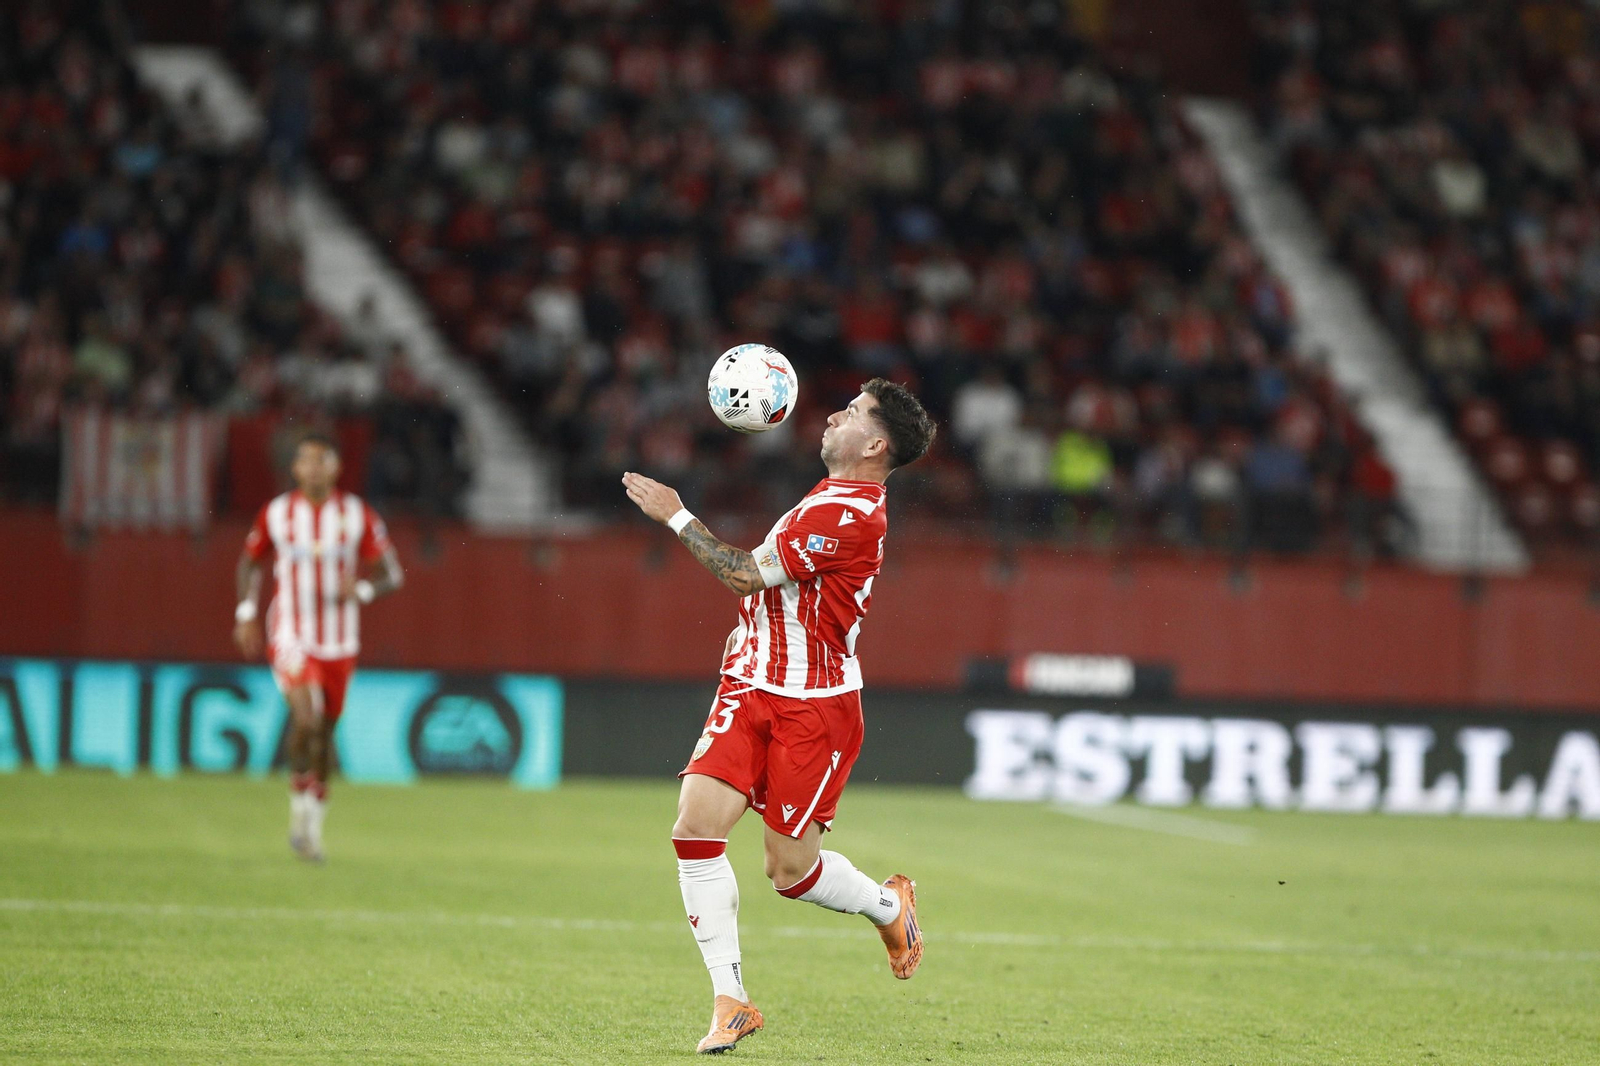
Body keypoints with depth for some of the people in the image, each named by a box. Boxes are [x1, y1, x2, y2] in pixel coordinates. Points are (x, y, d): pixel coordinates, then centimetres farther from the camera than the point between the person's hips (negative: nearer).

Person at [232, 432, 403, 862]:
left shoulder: (358, 516, -2)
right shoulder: (276, 515, -1)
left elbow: (391, 574, 1)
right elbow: (250, 561, 15)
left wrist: (362, 590, -20)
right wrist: (247, 613, 5)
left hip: (339, 644, 2)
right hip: (291, 637, -2)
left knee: (324, 730, 11)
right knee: (307, 716, -24)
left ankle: (313, 822, 27)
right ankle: (299, 794, -3)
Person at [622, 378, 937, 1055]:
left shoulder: (849, 515, -19)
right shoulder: (834, 494, 13)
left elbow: (746, 575, -19)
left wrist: (675, 517, -11)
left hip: (813, 707, -8)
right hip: (750, 689, 8)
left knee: (790, 870, 0)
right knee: (695, 824, -11)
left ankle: (889, 905, 34)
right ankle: (730, 1002, -4)